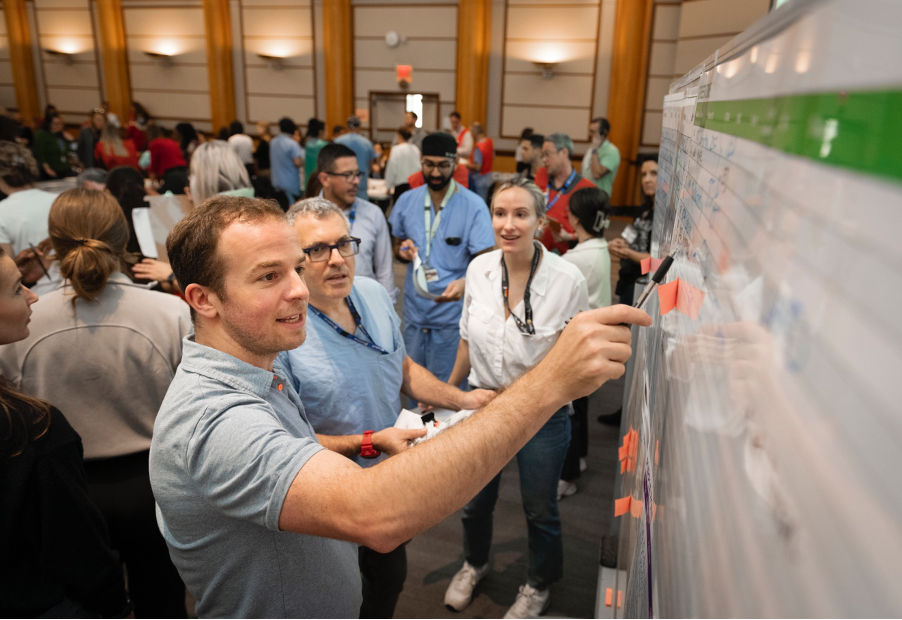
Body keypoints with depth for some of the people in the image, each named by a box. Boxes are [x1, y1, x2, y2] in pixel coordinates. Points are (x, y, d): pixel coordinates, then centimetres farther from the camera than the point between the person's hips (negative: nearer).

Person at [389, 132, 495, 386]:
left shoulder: (474, 206, -10)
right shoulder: (407, 201, 4)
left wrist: (465, 283, -34)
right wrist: (403, 250, -7)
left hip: (451, 317, -4)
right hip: (414, 311, 4)